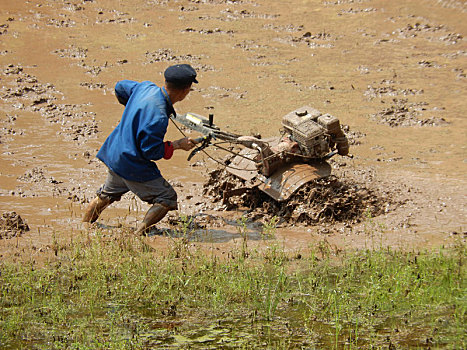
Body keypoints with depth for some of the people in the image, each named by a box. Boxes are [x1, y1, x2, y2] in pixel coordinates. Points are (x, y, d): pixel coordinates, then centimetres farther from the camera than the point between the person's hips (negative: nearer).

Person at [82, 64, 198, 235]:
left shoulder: (145, 87, -7)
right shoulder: (158, 117, -32)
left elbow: (120, 87, 15)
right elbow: (151, 151, -24)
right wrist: (178, 145, -14)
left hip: (114, 154, 9)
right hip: (133, 165, -9)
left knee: (106, 195, 30)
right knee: (167, 198, 0)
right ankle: (139, 234, -4)